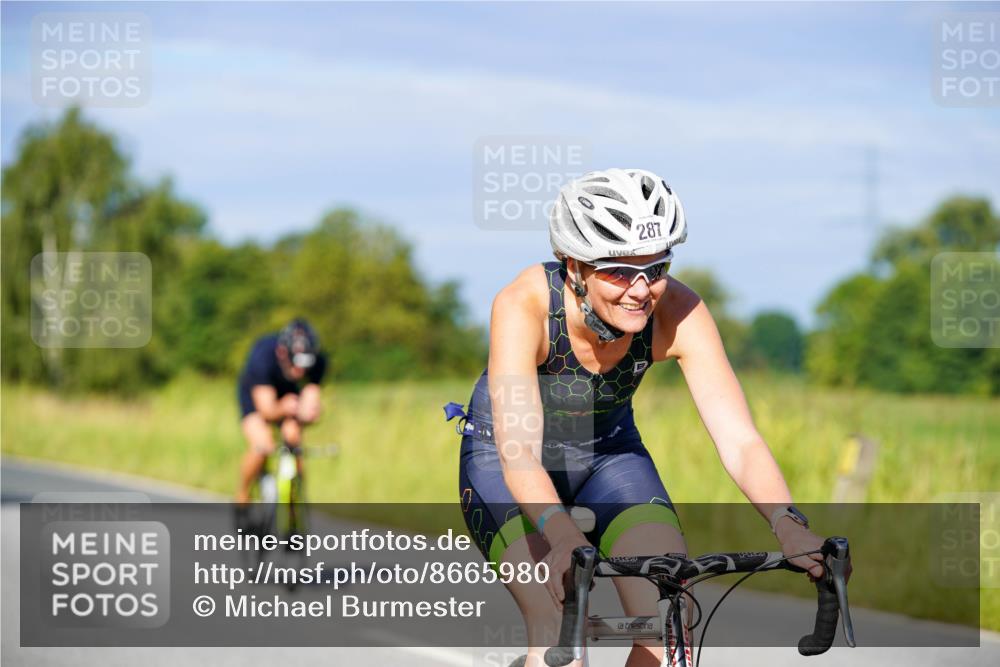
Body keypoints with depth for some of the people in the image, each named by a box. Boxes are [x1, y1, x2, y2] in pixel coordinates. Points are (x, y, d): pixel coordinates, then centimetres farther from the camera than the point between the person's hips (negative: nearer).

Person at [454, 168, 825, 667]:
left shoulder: (678, 313, -26)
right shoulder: (524, 304, -34)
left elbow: (739, 442, -31)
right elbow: (519, 456, -43)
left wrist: (789, 526, -49)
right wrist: (563, 536, -61)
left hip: (608, 452, 3)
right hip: (501, 455, -3)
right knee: (558, 624, -28)